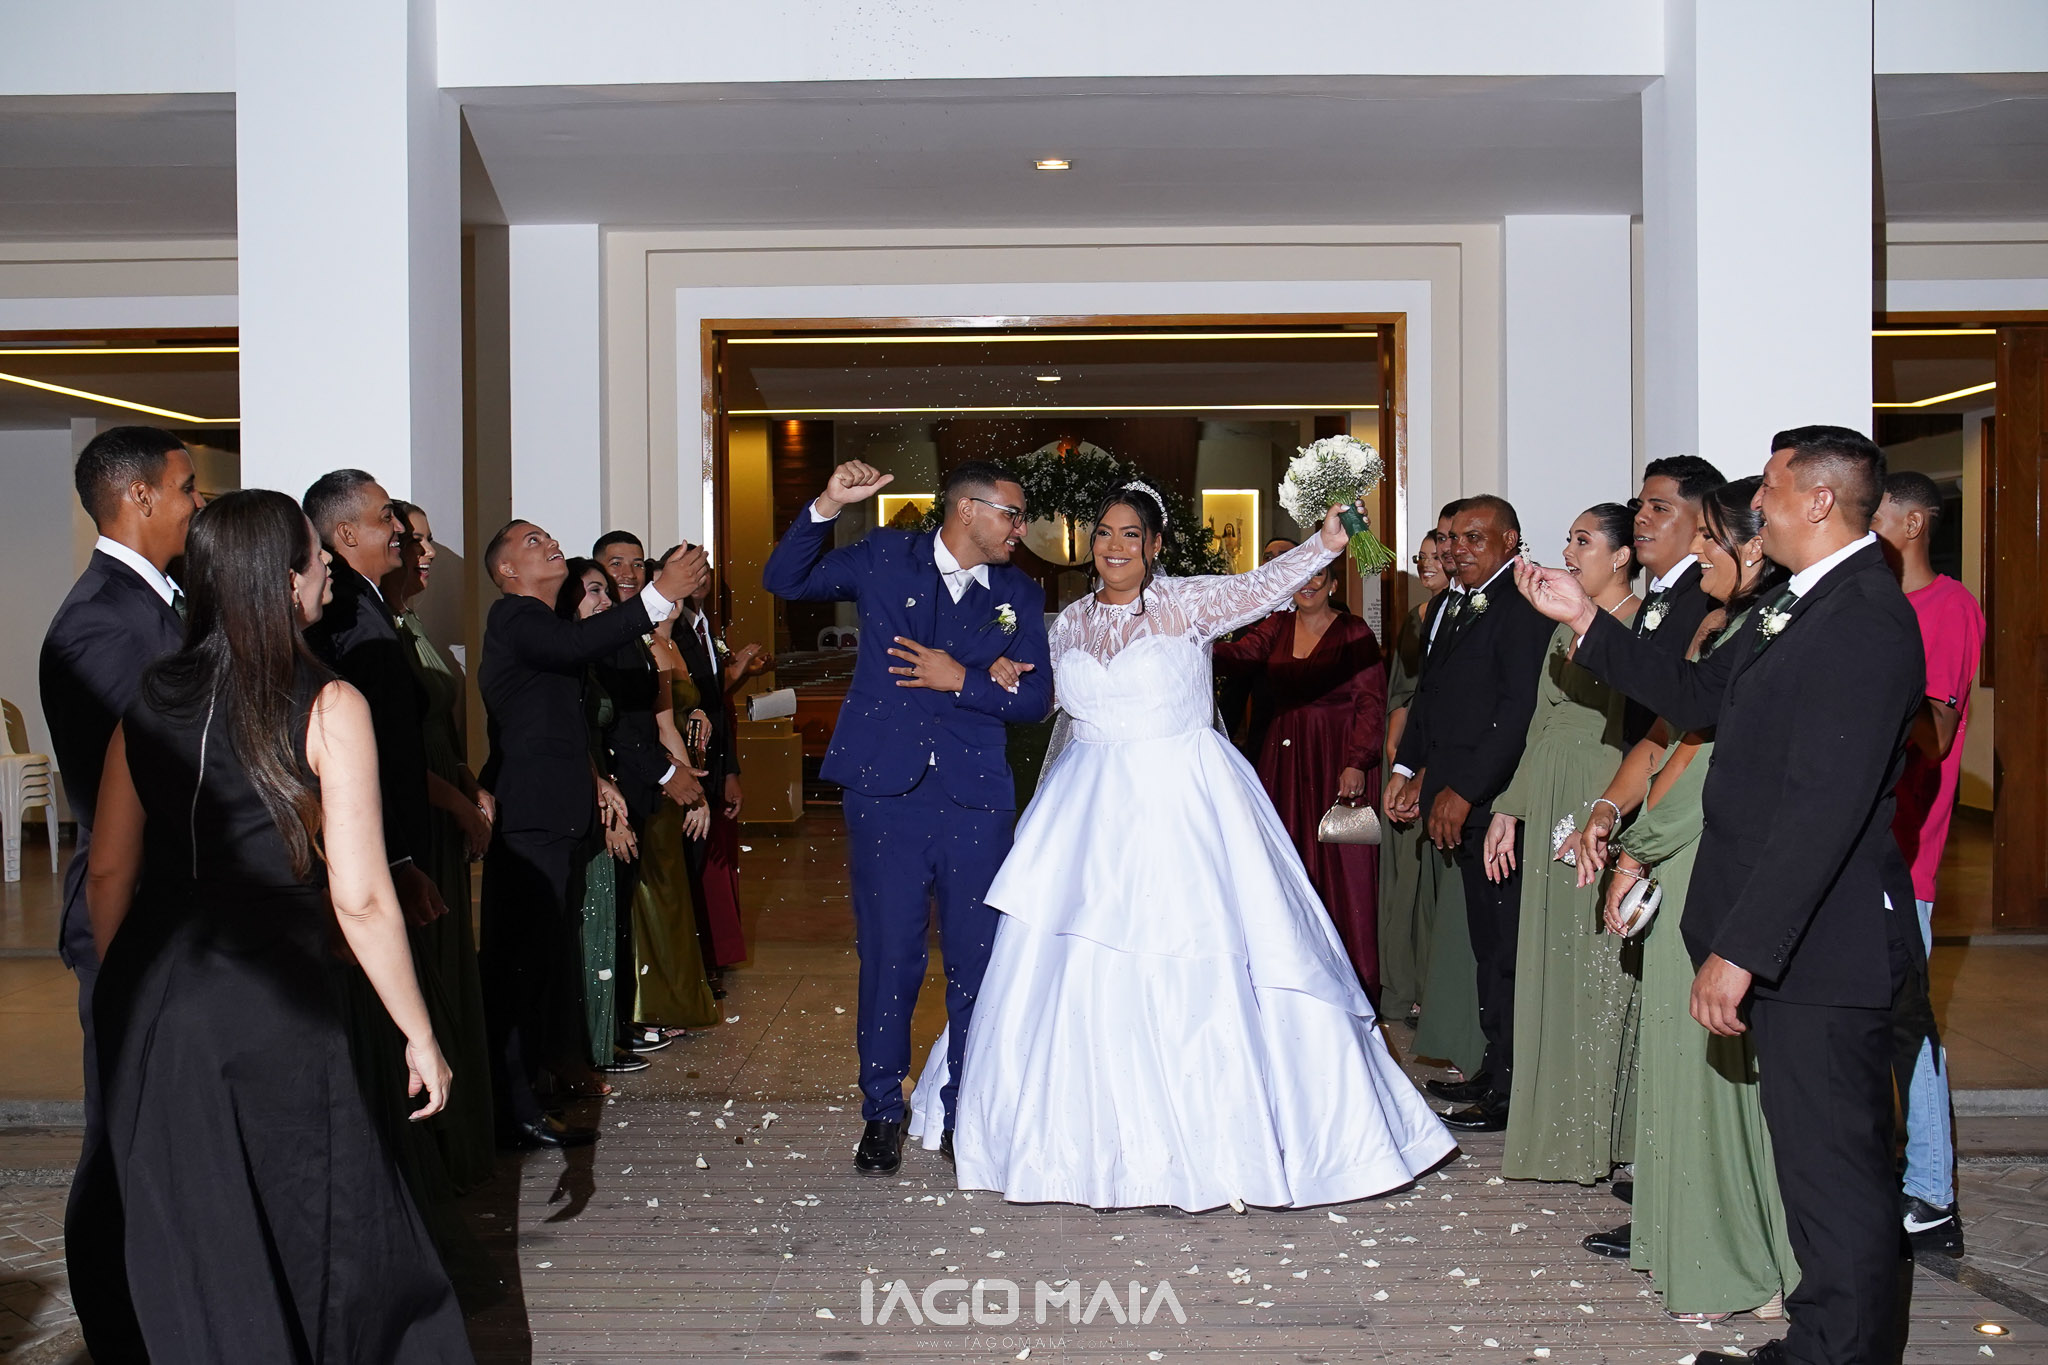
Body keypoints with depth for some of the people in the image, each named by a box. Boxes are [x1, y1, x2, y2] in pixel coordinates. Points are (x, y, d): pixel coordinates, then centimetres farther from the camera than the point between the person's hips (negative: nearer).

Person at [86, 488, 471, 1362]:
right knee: (325, 1256, 11)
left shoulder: (150, 702, 5)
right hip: (268, 1008, -5)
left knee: (188, 1258, 17)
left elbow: (107, 877, 9)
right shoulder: (327, 707, -10)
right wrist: (420, 1037, -4)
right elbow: (360, 899, -13)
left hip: (146, 1017, 6)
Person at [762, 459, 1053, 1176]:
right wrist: (827, 507, -10)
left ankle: (965, 1112, 23)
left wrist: (962, 680, -10)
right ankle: (882, 1112, 20)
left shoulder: (1020, 595, 10)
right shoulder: (884, 558, 5)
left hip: (976, 801, 2)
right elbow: (783, 580, 3)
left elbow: (1035, 699, 5)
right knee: (889, 957, 4)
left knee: (977, 961, 7)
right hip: (887, 794, -2)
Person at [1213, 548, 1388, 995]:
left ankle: (1351, 972, 7)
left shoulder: (1353, 632, -4)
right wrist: (1208, 646, -28)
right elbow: (1242, 654, -7)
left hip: (1337, 760, -4)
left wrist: (1357, 763, -16)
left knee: (1340, 863, -2)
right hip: (1284, 757, 4)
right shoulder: (1277, 627, 10)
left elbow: (1372, 702, -8)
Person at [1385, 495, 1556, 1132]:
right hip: (1461, 797, 9)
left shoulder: (1522, 603, -12)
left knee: (1508, 942, -2)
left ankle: (1511, 1089, 6)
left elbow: (1521, 708, -19)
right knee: (1486, 938, 14)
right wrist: (1410, 768, 14)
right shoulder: (1456, 606, 17)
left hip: (1498, 797, -9)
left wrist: (1462, 791, -18)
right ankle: (1496, 1069, 23)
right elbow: (1431, 692, 23)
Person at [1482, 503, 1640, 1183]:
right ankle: (1558, 1123, 20)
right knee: (1553, 962, 10)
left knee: (1602, 963, -2)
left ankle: (1606, 1133, 10)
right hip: (1552, 806, 8)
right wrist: (1510, 808, 16)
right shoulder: (1566, 628, 16)